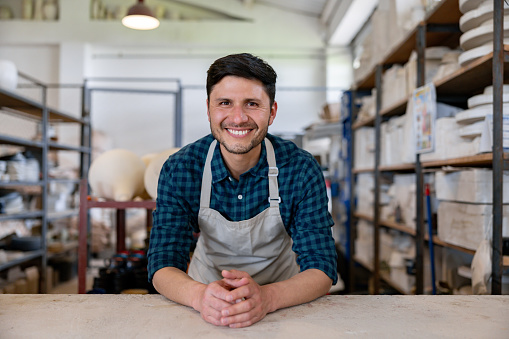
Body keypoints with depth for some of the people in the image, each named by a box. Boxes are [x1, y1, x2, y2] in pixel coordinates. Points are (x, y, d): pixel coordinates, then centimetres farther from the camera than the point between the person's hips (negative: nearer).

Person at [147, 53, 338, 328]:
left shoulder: (302, 170, -16)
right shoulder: (179, 170, -13)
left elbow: (321, 269, -17)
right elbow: (162, 266, -14)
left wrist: (267, 297, -38)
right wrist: (199, 295, -36)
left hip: (280, 298, 0)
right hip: (208, 288, 0)